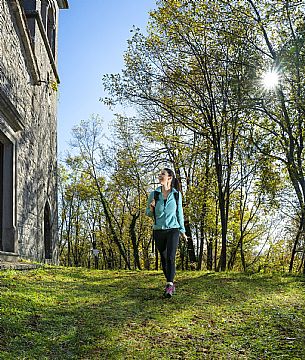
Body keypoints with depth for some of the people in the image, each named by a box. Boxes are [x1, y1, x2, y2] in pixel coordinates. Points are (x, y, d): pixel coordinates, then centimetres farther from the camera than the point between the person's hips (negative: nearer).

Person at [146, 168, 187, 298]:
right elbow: (148, 213, 9)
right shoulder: (154, 194, 0)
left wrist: (182, 230, 13)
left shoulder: (177, 194, 0)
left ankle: (169, 287, -18)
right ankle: (170, 283, 28)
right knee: (163, 259, 11)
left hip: (173, 230, -2)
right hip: (158, 231, 2)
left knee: (171, 258, -17)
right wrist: (151, 208, -14)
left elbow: (179, 212, 10)